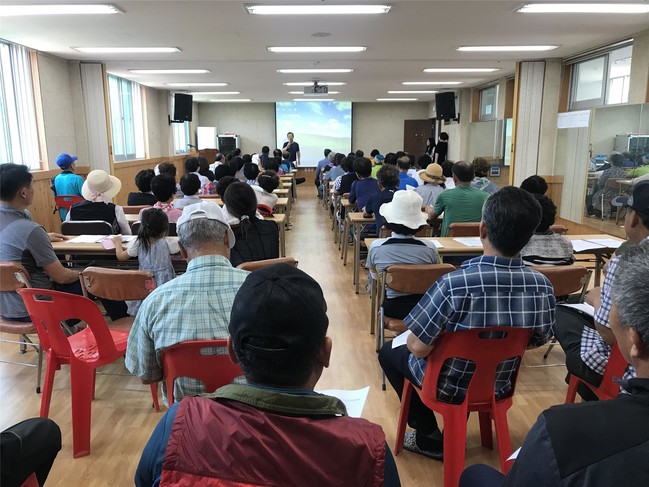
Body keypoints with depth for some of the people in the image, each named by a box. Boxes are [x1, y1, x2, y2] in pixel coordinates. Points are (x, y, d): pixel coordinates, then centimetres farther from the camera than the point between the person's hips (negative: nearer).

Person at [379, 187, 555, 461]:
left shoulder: (454, 285, -36)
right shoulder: (542, 286, -20)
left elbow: (418, 347, -27)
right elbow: (537, 341, -3)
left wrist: (412, 338, -5)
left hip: (448, 387, -4)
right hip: (498, 386, 5)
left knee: (389, 352, 22)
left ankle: (430, 439, 24)